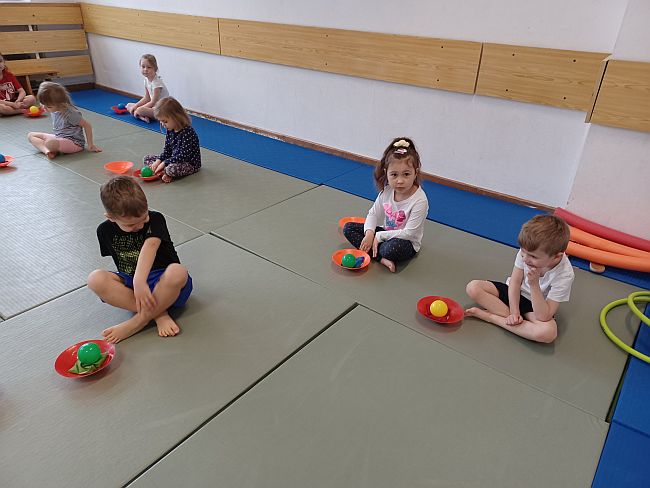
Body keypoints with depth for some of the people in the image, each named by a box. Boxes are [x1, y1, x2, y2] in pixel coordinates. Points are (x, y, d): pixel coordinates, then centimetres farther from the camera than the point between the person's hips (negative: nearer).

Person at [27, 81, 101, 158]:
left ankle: (54, 151, -4)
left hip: (74, 143, -10)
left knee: (50, 143, -39)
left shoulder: (70, 113, -21)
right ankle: (47, 150, -18)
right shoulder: (54, 110, 2)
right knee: (31, 135, 7)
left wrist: (90, 144, -14)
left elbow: (87, 125, -17)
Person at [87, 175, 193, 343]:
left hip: (163, 284, -3)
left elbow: (150, 246, -29)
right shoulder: (105, 230, 0)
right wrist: (135, 283, -5)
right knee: (95, 279, -25)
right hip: (131, 284, 3)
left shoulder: (155, 219, -11)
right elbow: (122, 265, 11)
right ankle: (159, 314, -28)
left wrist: (140, 281, -44)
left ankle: (136, 323, -24)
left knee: (178, 272, -37)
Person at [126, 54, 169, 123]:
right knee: (129, 106, 6)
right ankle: (142, 117, -15)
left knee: (140, 110, -34)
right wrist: (135, 106, -2)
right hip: (153, 106, 10)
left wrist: (138, 108, -16)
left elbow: (153, 102, -21)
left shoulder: (157, 82, -21)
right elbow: (146, 98, 11)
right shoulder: (146, 79, 5)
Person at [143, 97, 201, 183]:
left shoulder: (188, 132, -25)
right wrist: (158, 160, -9)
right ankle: (164, 172, -14)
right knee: (147, 158, 7)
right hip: (174, 160, 9)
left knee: (172, 168, -40)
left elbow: (183, 156, -27)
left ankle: (163, 171, -8)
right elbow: (167, 150, 9)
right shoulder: (170, 130, 2)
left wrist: (164, 163, -25)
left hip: (190, 164, -9)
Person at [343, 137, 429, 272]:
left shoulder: (419, 200, -26)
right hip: (386, 233, 7)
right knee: (348, 228, -5)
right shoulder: (387, 190, -9)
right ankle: (381, 258, -18)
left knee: (393, 248, -43)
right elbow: (373, 214, 1)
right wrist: (369, 233, -19)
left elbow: (409, 233, -24)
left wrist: (379, 236, -21)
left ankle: (374, 252, -9)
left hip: (407, 242, -7)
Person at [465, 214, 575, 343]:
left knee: (549, 332, -37)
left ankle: (488, 315, -26)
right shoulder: (527, 249, -22)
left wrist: (534, 284, -39)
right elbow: (515, 282, -9)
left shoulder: (565, 276, -29)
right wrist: (514, 312, -17)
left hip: (536, 306, -3)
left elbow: (543, 317, -30)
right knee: (473, 287, -18)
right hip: (514, 293, 3)